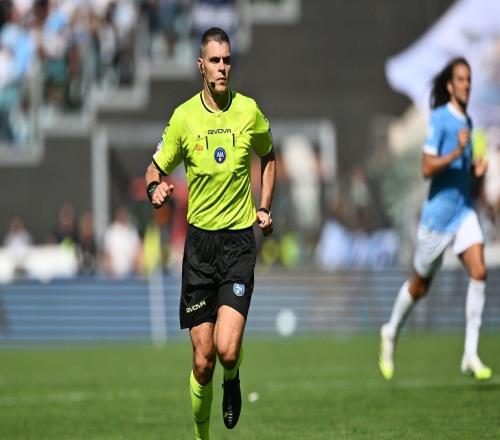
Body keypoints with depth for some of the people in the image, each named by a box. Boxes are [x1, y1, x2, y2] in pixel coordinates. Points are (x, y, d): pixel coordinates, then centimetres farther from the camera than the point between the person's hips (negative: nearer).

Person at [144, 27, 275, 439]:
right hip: (200, 239, 0)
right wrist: (155, 188, -16)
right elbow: (157, 168, 8)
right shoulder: (184, 116, -1)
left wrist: (265, 207, 8)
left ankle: (233, 379, 18)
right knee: (203, 361, -1)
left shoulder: (249, 111, 0)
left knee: (227, 349, -17)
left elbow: (268, 157, 20)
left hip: (240, 239, 0)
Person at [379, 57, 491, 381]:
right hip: (438, 212, -6)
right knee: (420, 285, 8)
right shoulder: (440, 119, -14)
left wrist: (476, 167, 3)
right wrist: (457, 152, -30)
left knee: (479, 272, -13)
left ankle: (471, 354, -11)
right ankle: (391, 332, 35)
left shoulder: (467, 121, 10)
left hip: (464, 210, 6)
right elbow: (427, 168, -19)